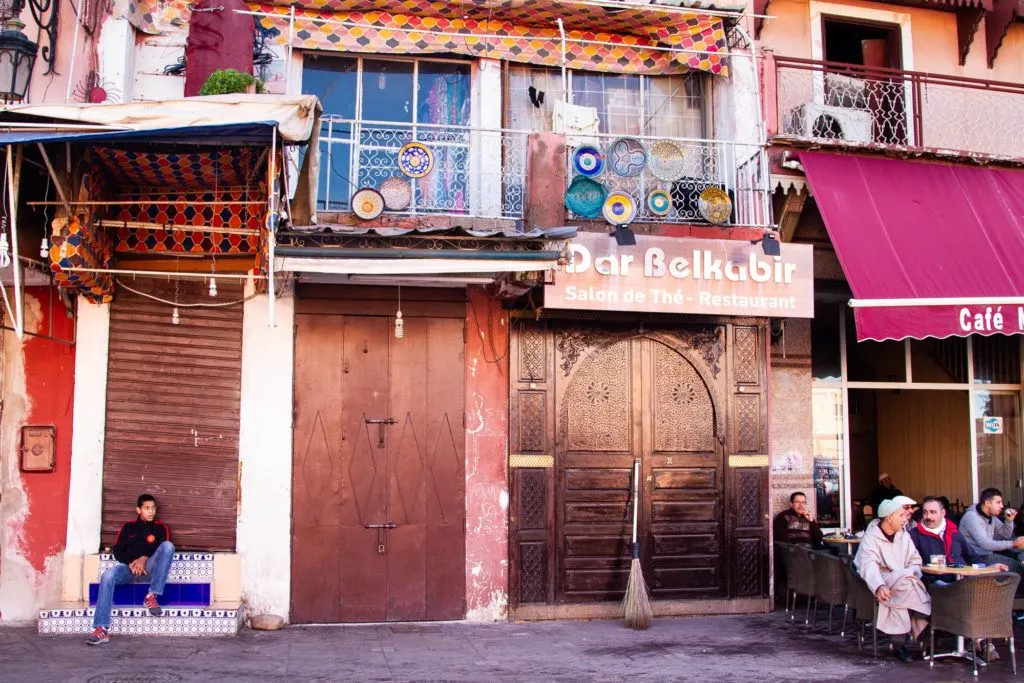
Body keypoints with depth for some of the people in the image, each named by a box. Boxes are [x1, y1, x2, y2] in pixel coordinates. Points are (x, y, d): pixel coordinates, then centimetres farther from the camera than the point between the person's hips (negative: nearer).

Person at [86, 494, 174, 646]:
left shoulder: (160, 528, 16)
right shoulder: (128, 527, 19)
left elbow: (165, 550, 4)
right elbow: (117, 550, 10)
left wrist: (144, 558, -12)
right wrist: (130, 563, -10)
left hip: (149, 566, -1)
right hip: (129, 566, 1)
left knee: (168, 546, -30)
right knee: (108, 576, -32)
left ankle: (152, 597, -30)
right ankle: (101, 629, -39)